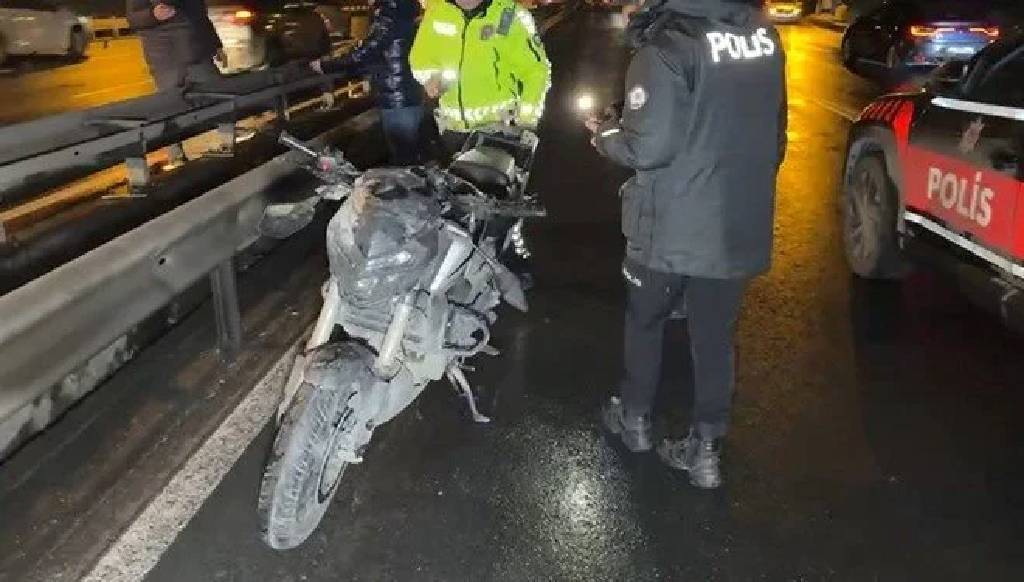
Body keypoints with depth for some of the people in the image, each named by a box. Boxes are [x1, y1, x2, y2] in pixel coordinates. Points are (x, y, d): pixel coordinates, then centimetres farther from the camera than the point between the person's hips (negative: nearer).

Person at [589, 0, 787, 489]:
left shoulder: (668, 45, -19)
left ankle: (635, 419, 35)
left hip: (672, 227, -5)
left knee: (645, 320, 18)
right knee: (715, 337, 15)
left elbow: (649, 148, -22)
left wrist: (605, 134, -2)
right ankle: (706, 449, 24)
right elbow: (773, 136, 11)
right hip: (741, 225, 5)